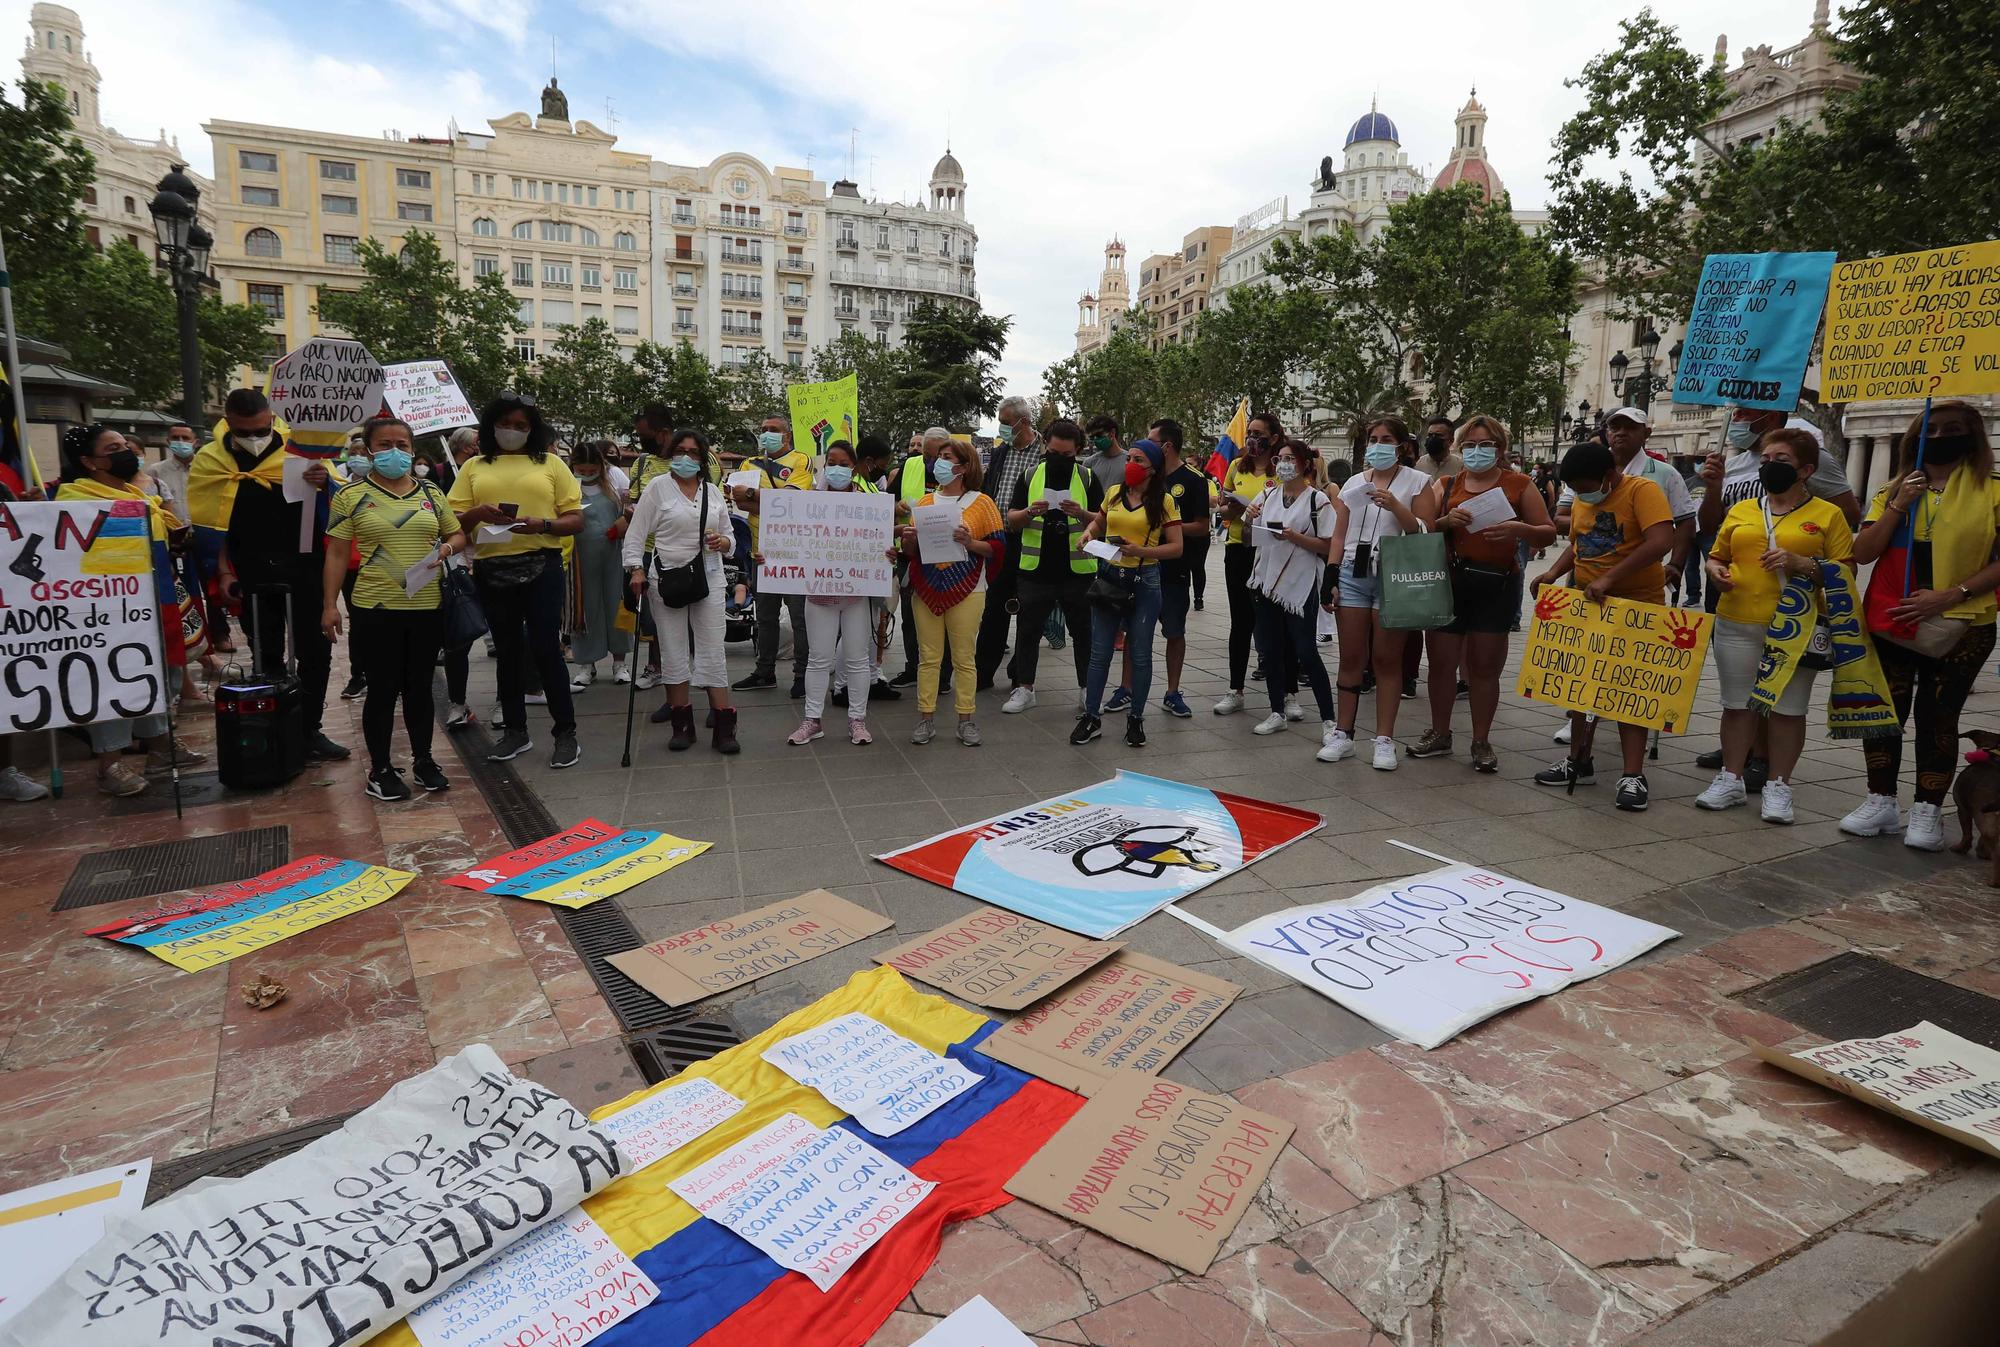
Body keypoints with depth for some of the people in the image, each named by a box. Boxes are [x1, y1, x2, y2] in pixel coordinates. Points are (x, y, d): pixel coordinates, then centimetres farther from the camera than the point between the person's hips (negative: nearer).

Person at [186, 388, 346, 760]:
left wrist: (324, 483, -27)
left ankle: (309, 730, 13)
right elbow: (211, 525, 7)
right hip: (252, 575, 1)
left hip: (304, 568, -1)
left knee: (315, 651, 2)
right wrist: (224, 572, 0)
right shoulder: (209, 461, 1)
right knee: (266, 656, 10)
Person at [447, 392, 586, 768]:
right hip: (492, 570, 3)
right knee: (507, 649, 12)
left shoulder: (550, 464, 5)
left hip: (541, 567, -3)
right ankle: (515, 730, 22)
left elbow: (576, 519, 1)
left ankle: (565, 732, 5)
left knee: (545, 648, -5)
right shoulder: (474, 467, 11)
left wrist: (542, 524, -17)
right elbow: (454, 521, 6)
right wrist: (479, 513, -14)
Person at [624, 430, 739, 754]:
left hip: (708, 578, 2)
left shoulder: (713, 492, 11)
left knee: (713, 651, -1)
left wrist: (723, 542, -7)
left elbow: (729, 537, 16)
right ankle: (682, 726, 14)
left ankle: (723, 728, 0)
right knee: (674, 653, 4)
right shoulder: (658, 487, 2)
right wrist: (636, 569, -13)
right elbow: (635, 533, -1)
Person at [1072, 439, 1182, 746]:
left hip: (1144, 581, -3)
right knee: (1100, 651, 6)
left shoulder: (1163, 501, -4)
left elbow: (1176, 547, -7)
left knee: (1140, 654, 5)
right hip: (1109, 576, 3)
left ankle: (1135, 718, 18)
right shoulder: (1114, 493, 7)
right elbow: (1099, 521, 25)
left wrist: (1140, 550, -20)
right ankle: (1092, 716, 15)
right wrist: (1089, 531, 3)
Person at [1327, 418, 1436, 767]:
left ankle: (1384, 739, 6)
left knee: (1387, 660, 0)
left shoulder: (1417, 482, 3)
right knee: (1350, 658, 5)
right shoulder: (1354, 482, 13)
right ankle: (1344, 734, 13)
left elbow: (1425, 534, -4)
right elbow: (1339, 535, 12)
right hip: (1353, 574, 3)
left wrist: (1395, 506, -17)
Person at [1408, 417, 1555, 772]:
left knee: (1485, 666, 2)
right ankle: (1439, 734, 18)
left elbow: (1548, 534, 3)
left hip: (1497, 586, -2)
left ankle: (1481, 741, 13)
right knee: (1441, 661, 3)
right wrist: (1446, 521, -14)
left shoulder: (1520, 485, 6)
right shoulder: (1446, 484, 12)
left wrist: (1519, 529, -17)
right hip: (1449, 582, 2)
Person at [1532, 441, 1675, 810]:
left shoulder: (1642, 490, -15)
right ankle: (1579, 763, 23)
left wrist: (1609, 577, -31)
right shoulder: (1580, 500, 7)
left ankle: (1633, 776, 2)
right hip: (1588, 606, 7)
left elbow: (1661, 542, -28)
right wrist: (1554, 572, 1)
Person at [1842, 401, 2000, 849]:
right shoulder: (1894, 490, 9)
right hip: (1891, 623, 3)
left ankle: (1927, 811, 10)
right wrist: (1898, 506, -10)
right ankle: (1880, 802, 15)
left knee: (1937, 717, 2)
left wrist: (1952, 595, -17)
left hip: (1958, 627, -3)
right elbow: (1862, 553, 0)